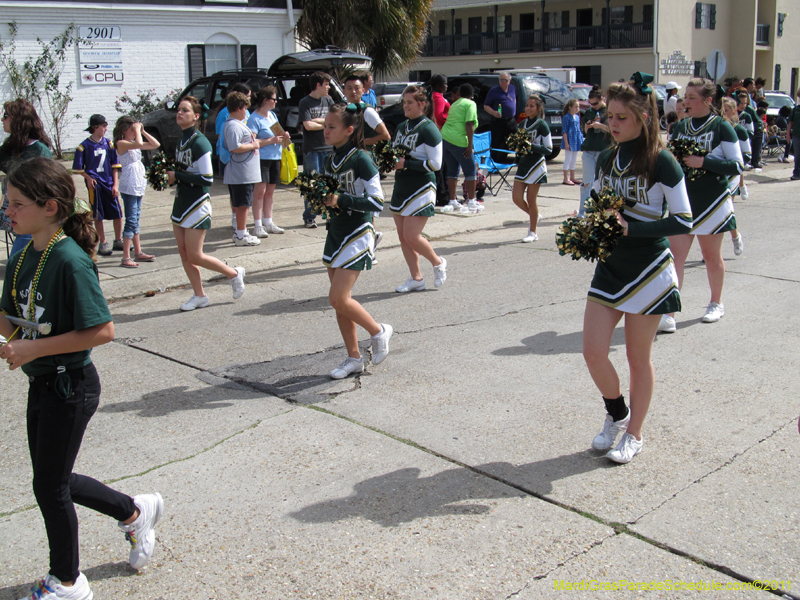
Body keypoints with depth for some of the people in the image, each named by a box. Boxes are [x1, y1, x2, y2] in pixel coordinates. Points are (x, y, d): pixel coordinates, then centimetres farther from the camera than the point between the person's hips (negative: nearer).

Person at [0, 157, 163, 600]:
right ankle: (135, 511, 40)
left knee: (49, 485, 6)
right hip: (41, 383, 8)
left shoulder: (70, 261, -23)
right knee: (52, 479, 19)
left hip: (69, 386, -8)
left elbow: (101, 331, -25)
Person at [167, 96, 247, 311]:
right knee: (184, 253, 8)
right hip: (181, 201, 9)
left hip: (197, 204, -9)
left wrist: (177, 176, -17)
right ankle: (199, 296, 19)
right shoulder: (181, 141, 10)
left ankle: (234, 274, 14)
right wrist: (170, 177, 0)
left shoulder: (200, 143, -17)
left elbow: (207, 179, -21)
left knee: (194, 256, -5)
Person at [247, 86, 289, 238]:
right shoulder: (254, 118, -11)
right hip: (261, 158, -8)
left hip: (275, 158, 8)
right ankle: (258, 226, -7)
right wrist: (272, 140, -20)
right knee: (260, 191, -8)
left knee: (270, 191, 12)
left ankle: (268, 223, 20)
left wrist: (284, 136, 5)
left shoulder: (272, 115, 15)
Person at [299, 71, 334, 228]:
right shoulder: (305, 102, -4)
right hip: (312, 149, -4)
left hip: (329, 147, 5)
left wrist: (318, 120, -10)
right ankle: (309, 218, 5)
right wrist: (326, 124, -3)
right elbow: (308, 125, -14)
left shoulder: (328, 100, 11)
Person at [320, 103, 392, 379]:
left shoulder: (361, 160, -15)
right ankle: (353, 358, 20)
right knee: (339, 300, 9)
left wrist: (341, 200, -23)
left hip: (358, 235, -8)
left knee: (338, 298, -13)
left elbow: (376, 202, -19)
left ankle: (378, 331, 11)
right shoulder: (331, 160, 9)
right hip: (336, 232, 8)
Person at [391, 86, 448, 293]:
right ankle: (416, 278, 17)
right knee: (402, 236, 6)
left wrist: (406, 164, -19)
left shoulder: (428, 129, -11)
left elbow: (435, 163, -15)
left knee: (412, 236, -10)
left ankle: (438, 263, 16)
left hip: (421, 190, -8)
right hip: (401, 188, 8)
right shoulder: (401, 127, 13)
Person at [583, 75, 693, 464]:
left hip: (648, 271, -5)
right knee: (593, 351, 0)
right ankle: (616, 413, 26)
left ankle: (634, 434, 23)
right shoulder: (606, 160, 7)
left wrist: (632, 229, -21)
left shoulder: (661, 163, -11)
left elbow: (684, 220, -13)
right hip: (609, 267, 5)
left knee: (638, 358, 6)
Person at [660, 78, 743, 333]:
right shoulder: (679, 127, 8)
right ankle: (668, 315, -10)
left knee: (711, 255, 11)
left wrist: (704, 162, -21)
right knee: (675, 255, -6)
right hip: (681, 201, 4)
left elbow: (737, 166, -10)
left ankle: (716, 304, 32)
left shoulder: (722, 128, -7)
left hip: (712, 202, -3)